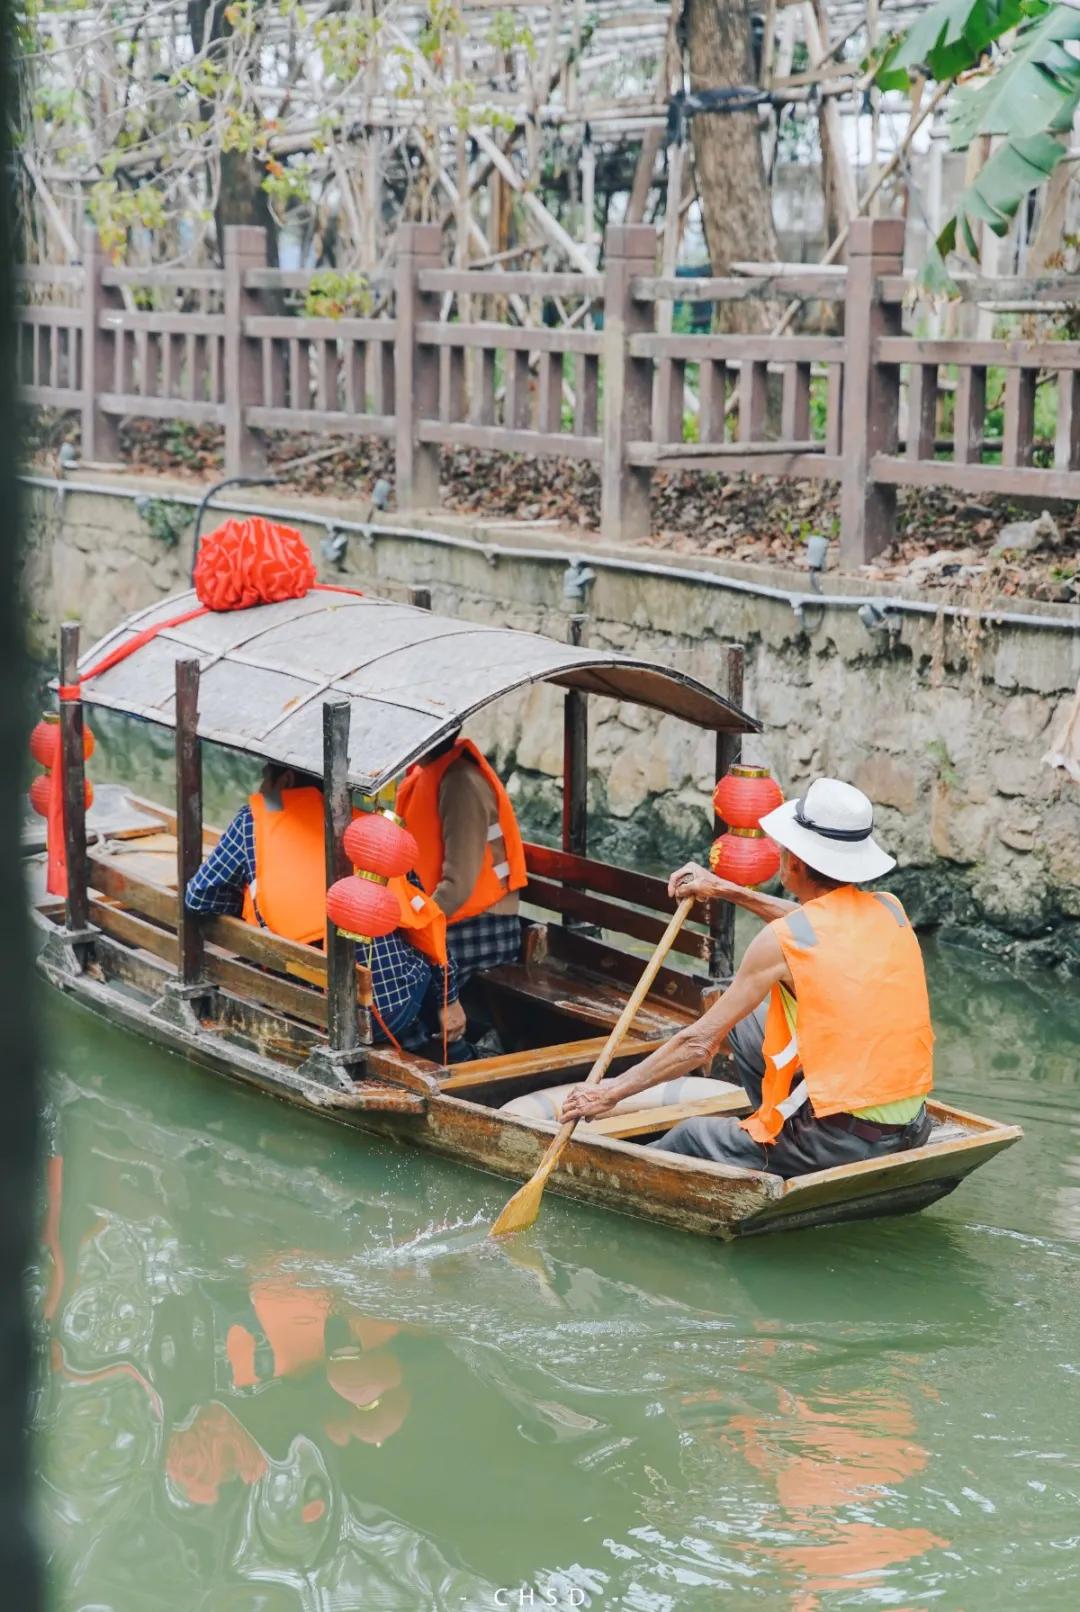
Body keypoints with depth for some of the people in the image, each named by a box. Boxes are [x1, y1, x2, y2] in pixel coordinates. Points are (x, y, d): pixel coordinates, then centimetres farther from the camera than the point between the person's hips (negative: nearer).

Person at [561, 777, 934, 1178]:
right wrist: (729, 891, 30)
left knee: (688, 1138, 14)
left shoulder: (781, 942, -14)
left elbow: (699, 1043, -8)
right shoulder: (891, 910, 3)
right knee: (744, 1024, 23)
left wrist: (612, 1091, 3)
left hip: (840, 1142, -7)